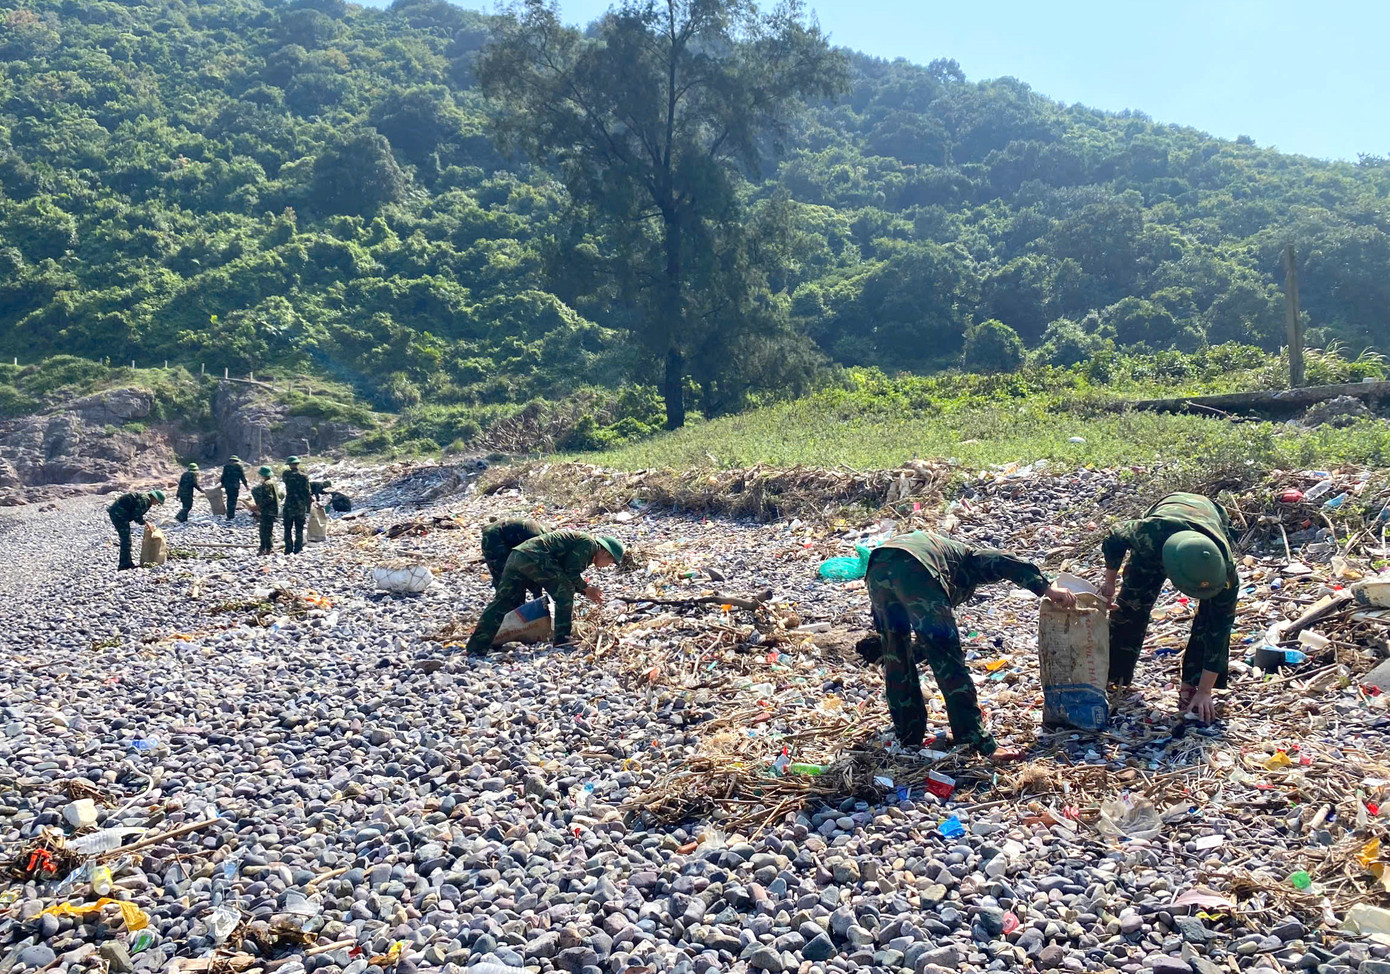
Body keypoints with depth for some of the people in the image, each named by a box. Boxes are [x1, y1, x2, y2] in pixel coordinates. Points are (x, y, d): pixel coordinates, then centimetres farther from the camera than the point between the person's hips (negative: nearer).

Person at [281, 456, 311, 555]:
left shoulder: (286, 475, -5)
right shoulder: (303, 477, -9)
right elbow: (307, 492, -10)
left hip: (289, 506, 0)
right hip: (301, 507, 0)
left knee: (288, 529, 9)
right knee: (299, 530, 9)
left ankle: (288, 550, 7)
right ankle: (298, 549, 9)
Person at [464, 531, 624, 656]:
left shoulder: (579, 540, 31)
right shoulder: (589, 543, 1)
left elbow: (567, 575, 32)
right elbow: (571, 573, -7)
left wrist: (586, 591, 27)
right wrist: (586, 588, 9)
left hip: (516, 554, 10)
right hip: (534, 557, -10)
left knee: (501, 604, 7)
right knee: (565, 593, 2)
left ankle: (476, 650, 4)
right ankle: (562, 640, 3)